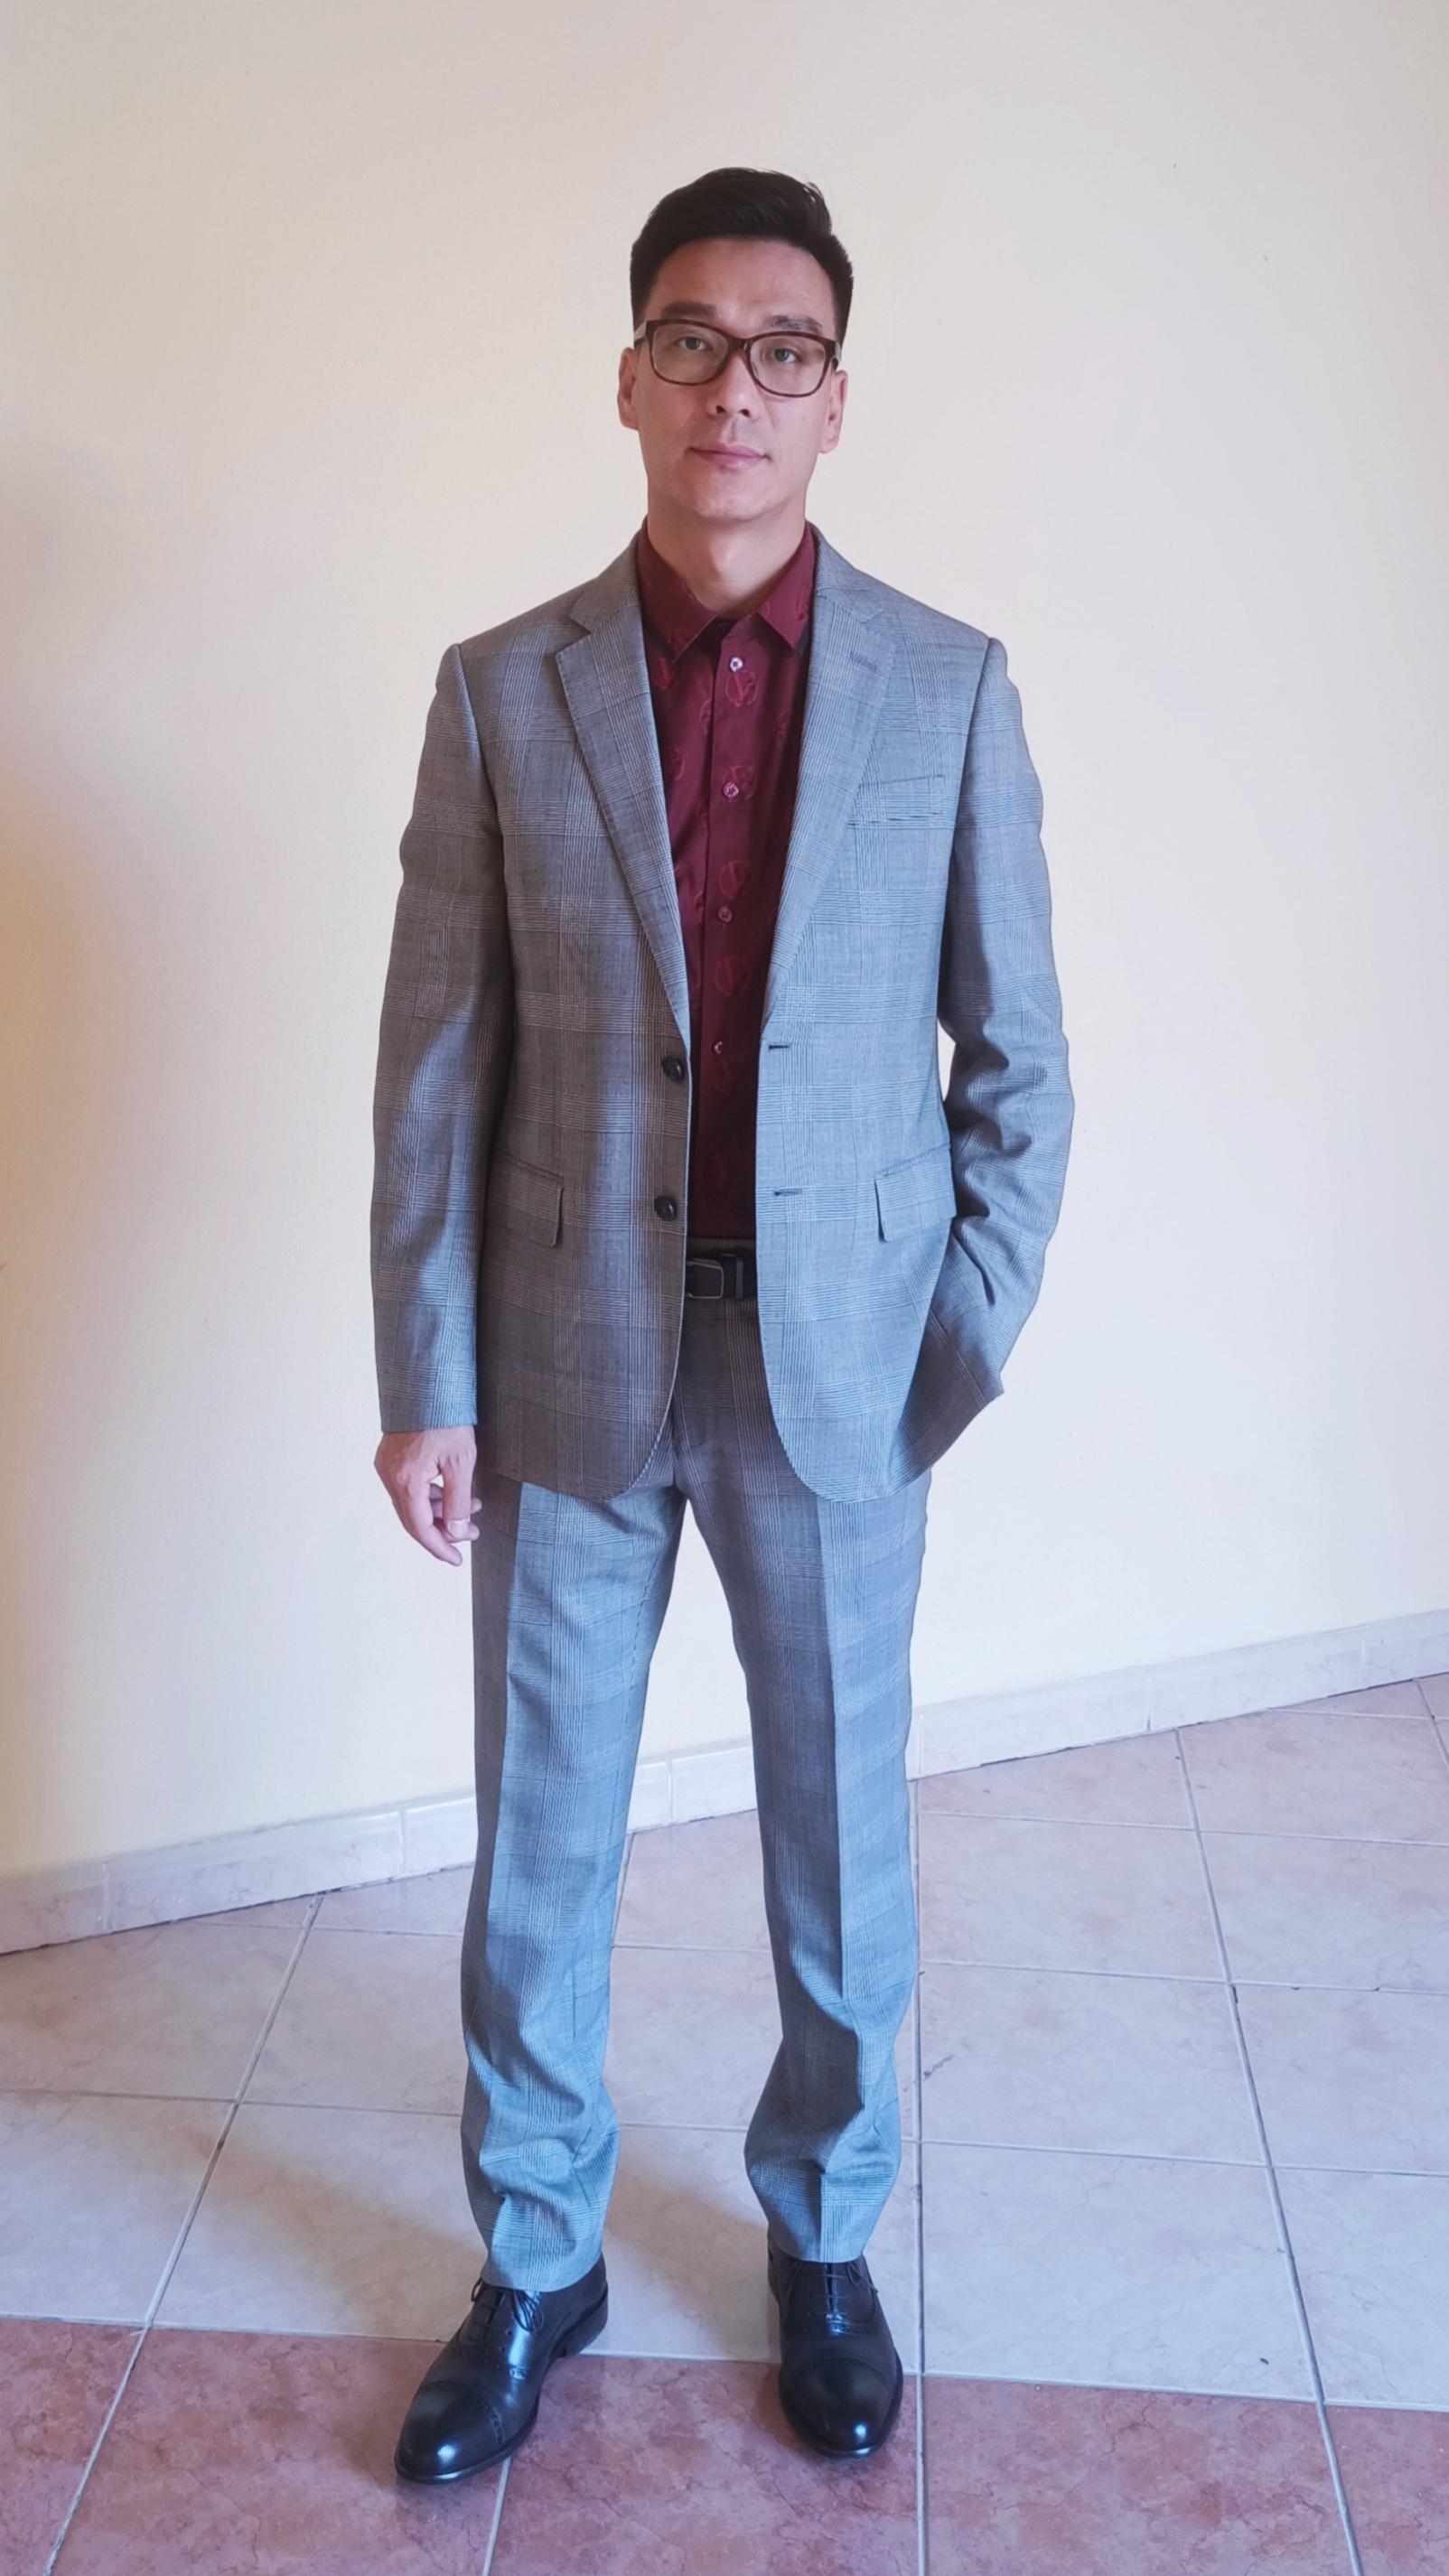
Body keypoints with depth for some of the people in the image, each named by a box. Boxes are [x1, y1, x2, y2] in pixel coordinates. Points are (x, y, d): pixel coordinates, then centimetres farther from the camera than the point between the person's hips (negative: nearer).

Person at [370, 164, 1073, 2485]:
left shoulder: (950, 688, 0)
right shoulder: (503, 691, 1)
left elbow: (1016, 1061, 2)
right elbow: (436, 1064, 0)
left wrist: (966, 1348, -3)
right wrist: (424, 1385, -3)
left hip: (838, 1362, 0)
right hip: (571, 1358, 1)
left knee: (842, 1828, 13)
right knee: (539, 1833, 11)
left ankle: (824, 2238, 37)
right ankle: (536, 2264, 34)